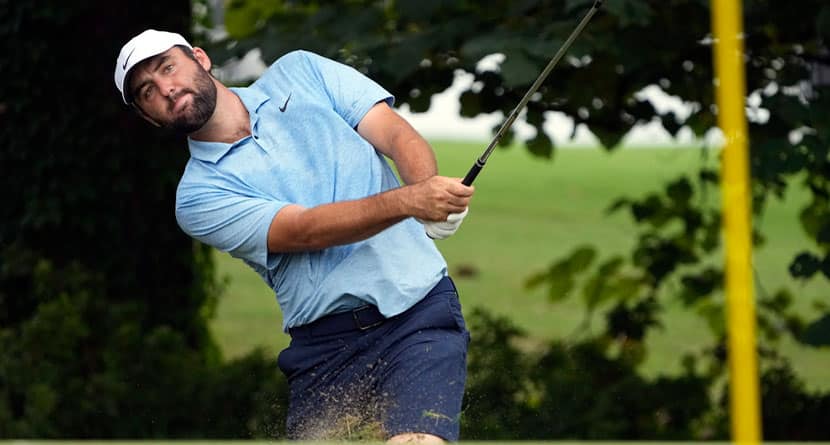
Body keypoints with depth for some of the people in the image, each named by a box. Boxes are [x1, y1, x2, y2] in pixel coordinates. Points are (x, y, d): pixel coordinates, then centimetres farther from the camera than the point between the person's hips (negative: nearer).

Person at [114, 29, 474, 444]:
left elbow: (400, 136, 2)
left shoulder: (299, 72, 11)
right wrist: (409, 200, -28)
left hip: (417, 306, -1)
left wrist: (428, 187, -22)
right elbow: (305, 231, -11)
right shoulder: (199, 195, 2)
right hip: (325, 344, 1)